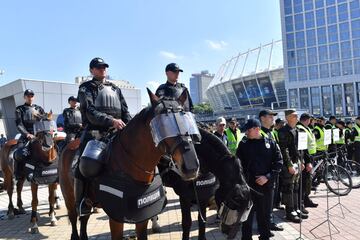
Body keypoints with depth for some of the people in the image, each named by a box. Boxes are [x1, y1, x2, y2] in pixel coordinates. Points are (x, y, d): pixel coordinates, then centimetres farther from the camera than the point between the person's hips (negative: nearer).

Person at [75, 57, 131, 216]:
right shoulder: (86, 88, 9)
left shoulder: (115, 89, 22)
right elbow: (90, 112, -8)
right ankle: (82, 205, -6)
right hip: (95, 133, -4)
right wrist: (111, 121, -24)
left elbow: (125, 112, 15)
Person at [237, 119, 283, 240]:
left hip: (266, 184, 0)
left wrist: (268, 177, -11)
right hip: (248, 184, 0)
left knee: (265, 212, 12)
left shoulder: (270, 143, 2)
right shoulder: (243, 144, 3)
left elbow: (278, 161, 0)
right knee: (247, 212, 5)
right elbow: (238, 163, 2)